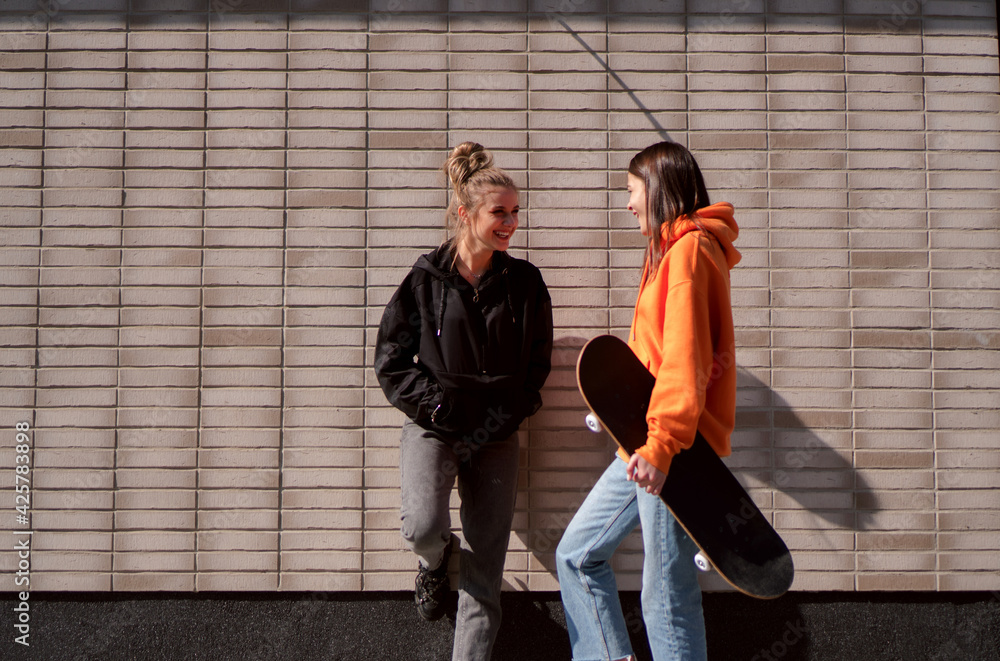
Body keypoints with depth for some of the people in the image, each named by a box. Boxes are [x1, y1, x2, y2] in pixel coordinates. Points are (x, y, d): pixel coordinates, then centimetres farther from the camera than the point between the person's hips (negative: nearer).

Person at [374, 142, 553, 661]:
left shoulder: (525, 283, 3)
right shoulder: (425, 279, -1)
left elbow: (536, 366, 8)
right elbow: (390, 362, 1)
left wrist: (501, 415, -6)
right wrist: (441, 403, -10)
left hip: (496, 437, 2)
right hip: (432, 427, -2)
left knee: (484, 578, 0)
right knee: (422, 526, -26)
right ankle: (435, 560, 11)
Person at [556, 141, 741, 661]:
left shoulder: (689, 249, -12)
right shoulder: (670, 250, 19)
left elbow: (685, 357, -22)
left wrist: (661, 445, -27)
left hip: (673, 448, -10)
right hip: (647, 442, 11)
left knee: (666, 595, -5)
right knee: (577, 553, 14)